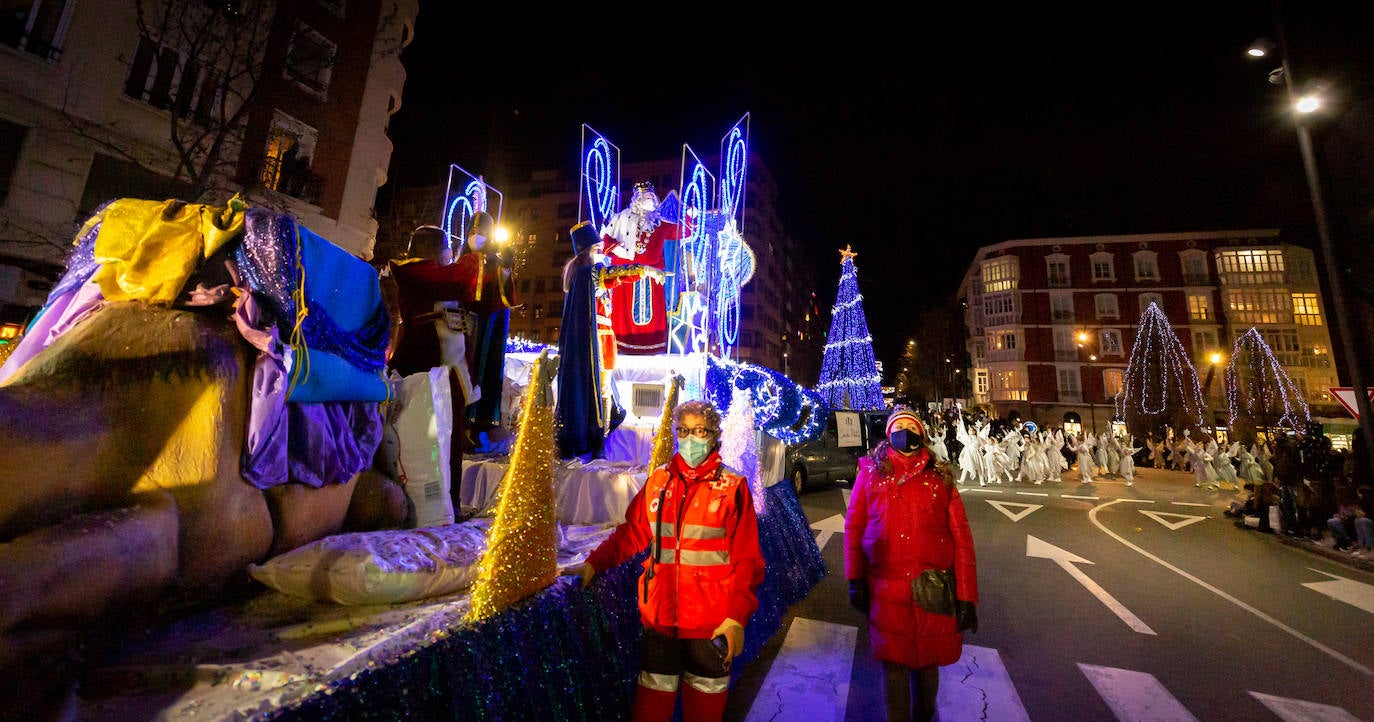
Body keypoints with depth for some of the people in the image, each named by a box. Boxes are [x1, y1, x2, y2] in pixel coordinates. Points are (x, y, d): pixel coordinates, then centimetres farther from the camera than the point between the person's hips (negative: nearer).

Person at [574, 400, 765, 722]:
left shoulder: (732, 487, -9)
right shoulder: (658, 480, 1)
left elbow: (747, 560, -9)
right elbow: (631, 533, 7)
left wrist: (737, 617, -12)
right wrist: (594, 563, -3)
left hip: (711, 622, -2)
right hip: (660, 615, 3)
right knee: (653, 696, 18)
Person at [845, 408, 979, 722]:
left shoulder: (940, 478, 3)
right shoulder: (870, 472, 2)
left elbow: (961, 539, 1)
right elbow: (853, 528, 2)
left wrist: (966, 597, -3)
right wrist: (855, 580, -1)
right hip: (885, 590, -1)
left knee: (928, 660, 16)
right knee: (893, 662, 7)